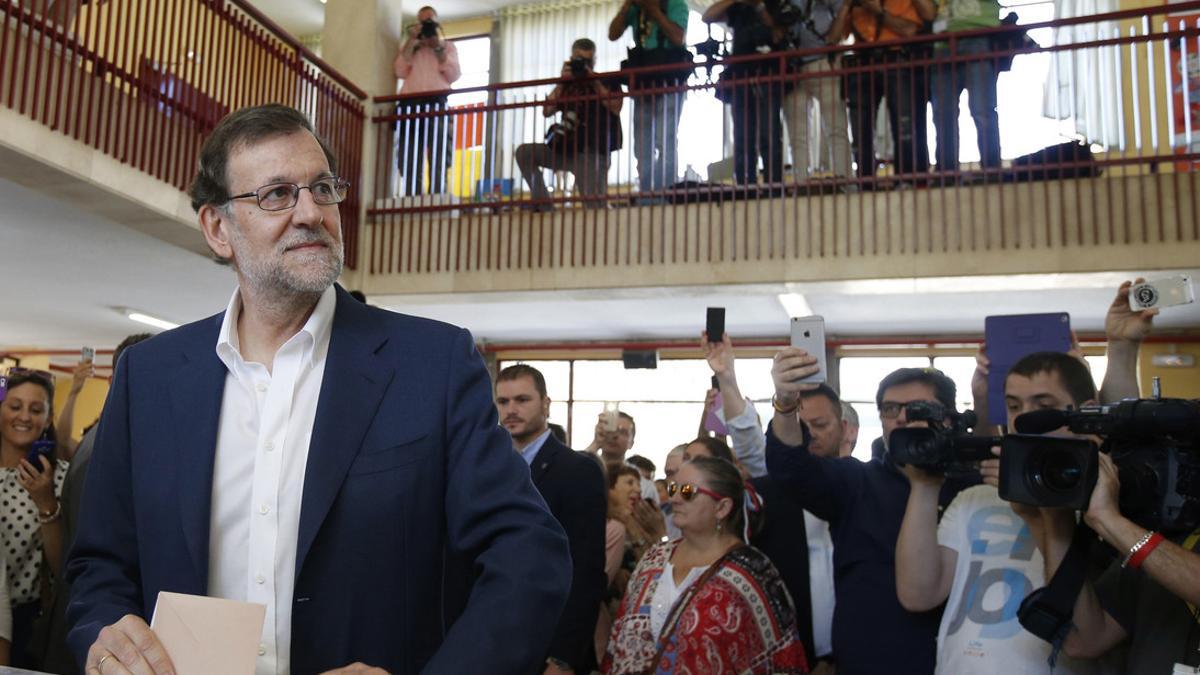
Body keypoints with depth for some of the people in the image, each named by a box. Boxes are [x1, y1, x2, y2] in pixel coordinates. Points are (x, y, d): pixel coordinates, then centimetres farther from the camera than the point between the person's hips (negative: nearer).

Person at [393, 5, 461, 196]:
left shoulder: (448, 46, 23)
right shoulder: (409, 47, 27)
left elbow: (454, 76, 7)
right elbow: (400, 72, 8)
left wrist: (439, 47, 2)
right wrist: (411, 42, 5)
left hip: (437, 103, -1)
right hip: (410, 104, 2)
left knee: (438, 161, -9)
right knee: (409, 162, -8)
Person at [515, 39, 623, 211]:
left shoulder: (606, 82, 7)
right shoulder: (567, 85, 14)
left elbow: (616, 108, -11)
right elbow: (547, 111, 2)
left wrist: (594, 81, -10)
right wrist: (563, 82, -5)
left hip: (593, 153, -4)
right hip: (567, 148, 4)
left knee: (594, 206, -18)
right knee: (524, 152, -13)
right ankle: (543, 204, -8)